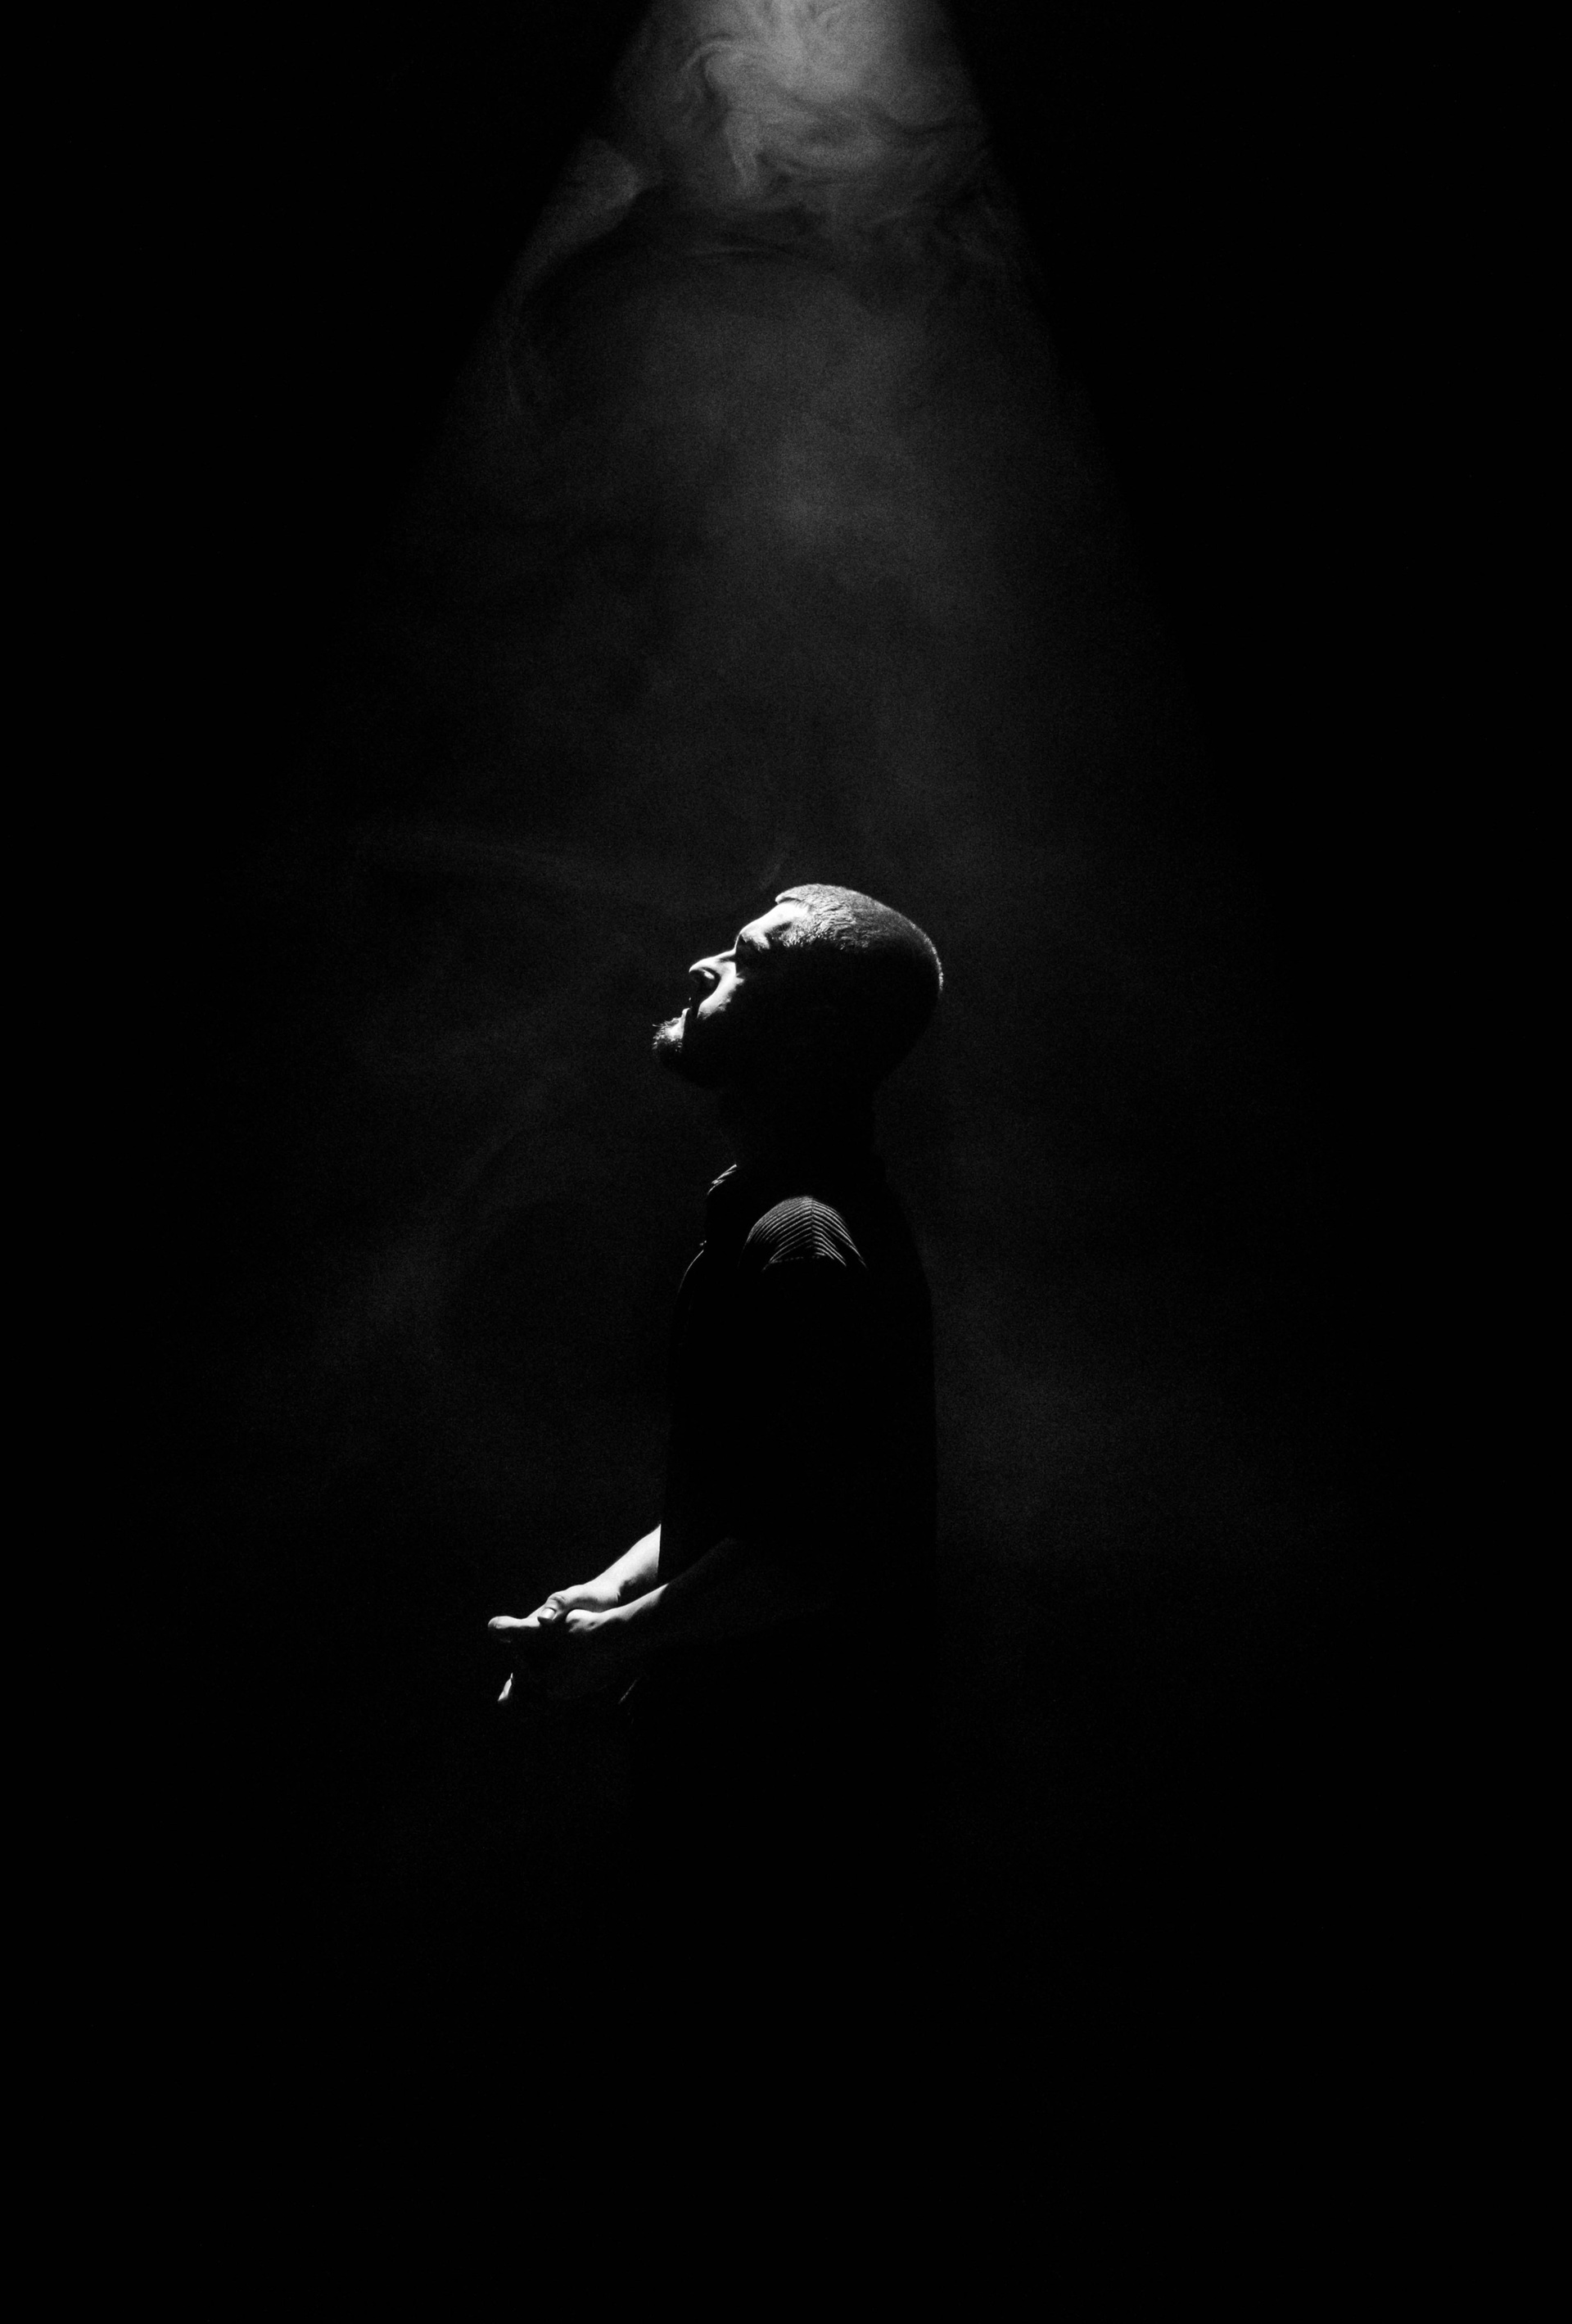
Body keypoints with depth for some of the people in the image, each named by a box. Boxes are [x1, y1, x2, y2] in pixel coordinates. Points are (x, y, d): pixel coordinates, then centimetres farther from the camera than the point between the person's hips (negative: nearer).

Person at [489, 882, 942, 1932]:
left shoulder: (804, 1244, -28)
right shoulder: (775, 1204, 6)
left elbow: (803, 1556, -28)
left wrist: (620, 1641, -16)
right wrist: (623, 1582, 7)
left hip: (784, 1770, -9)